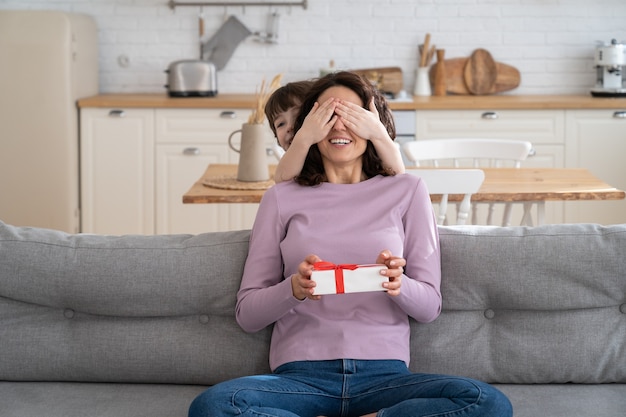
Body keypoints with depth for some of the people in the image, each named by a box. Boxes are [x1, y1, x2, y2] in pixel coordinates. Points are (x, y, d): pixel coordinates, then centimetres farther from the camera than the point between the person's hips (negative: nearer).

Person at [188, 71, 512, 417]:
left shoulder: (407, 191, 13)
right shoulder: (283, 197, 12)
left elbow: (430, 306, 10)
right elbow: (247, 313, 9)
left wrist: (399, 285, -13)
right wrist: (294, 289, -13)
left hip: (384, 373, 0)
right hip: (301, 373, 1)